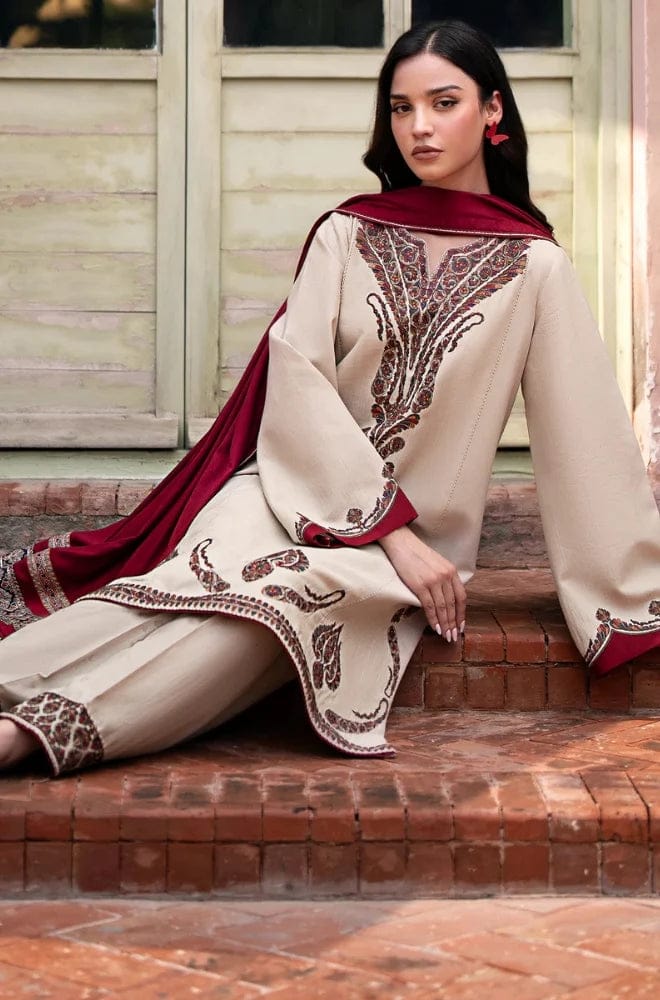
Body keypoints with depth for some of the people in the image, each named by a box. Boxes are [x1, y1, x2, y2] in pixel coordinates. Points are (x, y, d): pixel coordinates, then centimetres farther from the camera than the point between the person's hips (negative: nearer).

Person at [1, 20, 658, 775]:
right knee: (212, 572, -33)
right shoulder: (347, 236, 7)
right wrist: (390, 527, -14)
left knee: (285, 594, -34)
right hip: (299, 483, 2)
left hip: (413, 534, -2)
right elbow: (297, 376, -4)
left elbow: (582, 432, 3)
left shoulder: (533, 266, 3)